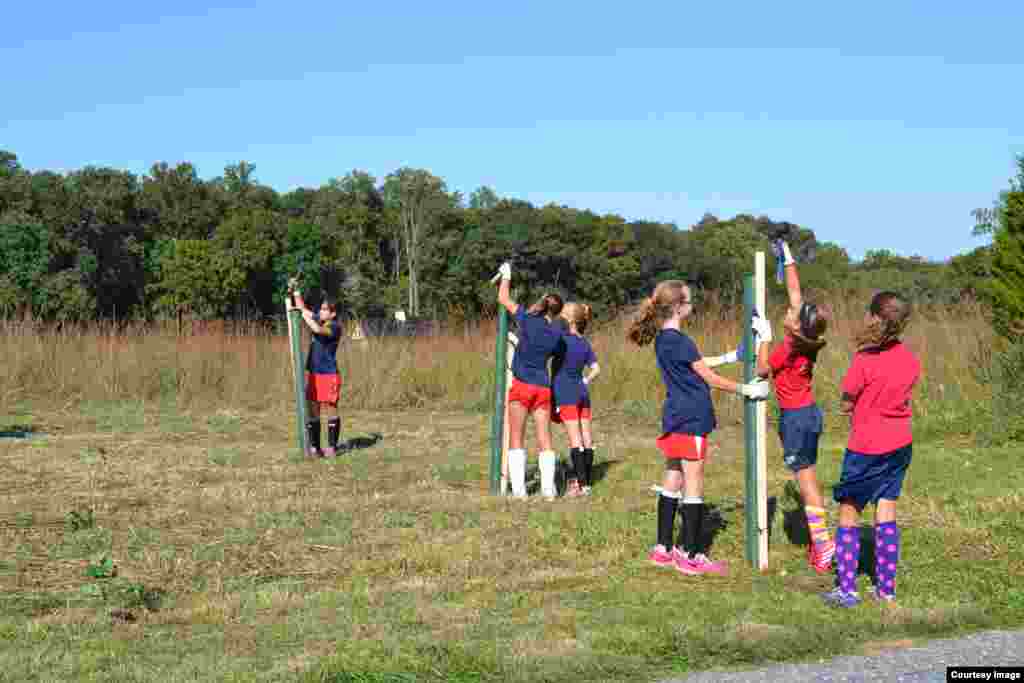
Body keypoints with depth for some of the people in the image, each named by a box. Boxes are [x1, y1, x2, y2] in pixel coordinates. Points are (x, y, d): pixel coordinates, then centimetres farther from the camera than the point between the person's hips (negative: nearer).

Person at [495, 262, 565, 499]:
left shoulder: (528, 320, -7)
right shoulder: (557, 334, 3)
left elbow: (503, 299, 1)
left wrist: (506, 276, 17)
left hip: (521, 384, -3)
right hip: (543, 387, 3)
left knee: (516, 438, 4)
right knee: (545, 439, 7)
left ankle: (519, 488, 0)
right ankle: (548, 488, 4)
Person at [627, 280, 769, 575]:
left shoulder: (663, 339, 10)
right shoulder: (678, 341, -18)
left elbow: (698, 363, 21)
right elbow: (709, 377, -12)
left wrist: (729, 357, 27)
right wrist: (746, 389, -3)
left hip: (676, 420, 10)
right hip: (690, 421, -10)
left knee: (672, 482, 13)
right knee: (694, 486, -4)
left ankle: (664, 548, 18)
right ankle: (691, 555, 0)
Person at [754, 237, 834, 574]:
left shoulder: (787, 348, -22)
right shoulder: (804, 337, -1)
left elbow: (762, 370, -8)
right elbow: (794, 291, 8)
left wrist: (764, 337, -8)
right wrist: (788, 261, 15)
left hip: (796, 418, -8)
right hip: (808, 412, 8)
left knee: (806, 479, -3)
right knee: (808, 478, 14)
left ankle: (822, 544, -1)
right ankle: (819, 539, 20)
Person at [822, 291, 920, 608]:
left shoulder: (864, 361, -19)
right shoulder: (911, 361, -1)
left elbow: (846, 405, -11)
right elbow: (903, 397, 9)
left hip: (866, 449, -5)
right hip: (900, 446, 5)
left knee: (848, 514, 7)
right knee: (886, 513, 12)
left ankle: (846, 589, 5)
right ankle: (886, 587, 15)